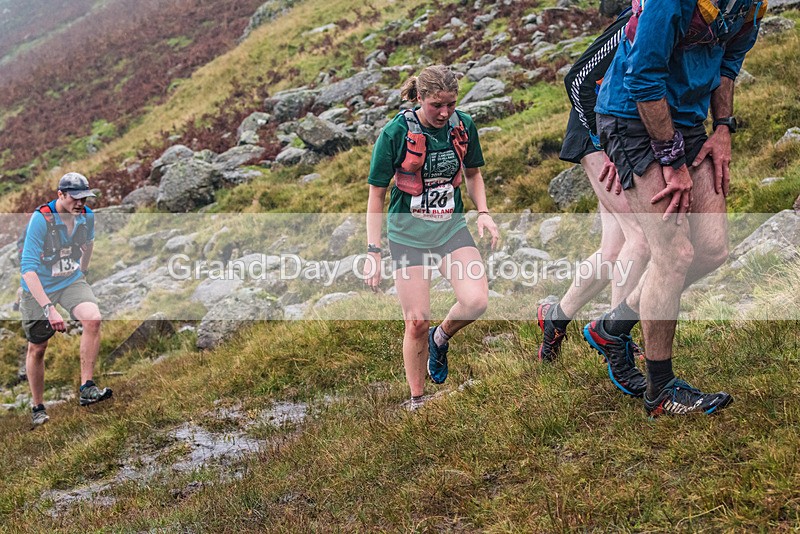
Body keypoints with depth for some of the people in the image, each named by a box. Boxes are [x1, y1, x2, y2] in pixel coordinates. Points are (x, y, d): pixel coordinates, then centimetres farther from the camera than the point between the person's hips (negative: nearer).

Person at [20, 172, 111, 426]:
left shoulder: (87, 216, -9)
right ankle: (38, 408, 26)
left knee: (93, 319, -24)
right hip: (38, 287, -3)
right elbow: (28, 268, -31)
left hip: (72, 281, 4)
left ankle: (86, 389, -17)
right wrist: (49, 309, -38)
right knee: (37, 348, 6)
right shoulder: (40, 219, -26)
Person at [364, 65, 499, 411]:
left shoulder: (463, 126, -3)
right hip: (408, 232, -3)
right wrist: (373, 252, -10)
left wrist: (483, 213, -1)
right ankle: (417, 401, 18)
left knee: (476, 301, -19)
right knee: (417, 323, -4)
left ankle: (441, 337, 16)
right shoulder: (396, 133, -14)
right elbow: (377, 194, -7)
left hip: (451, 226, 3)